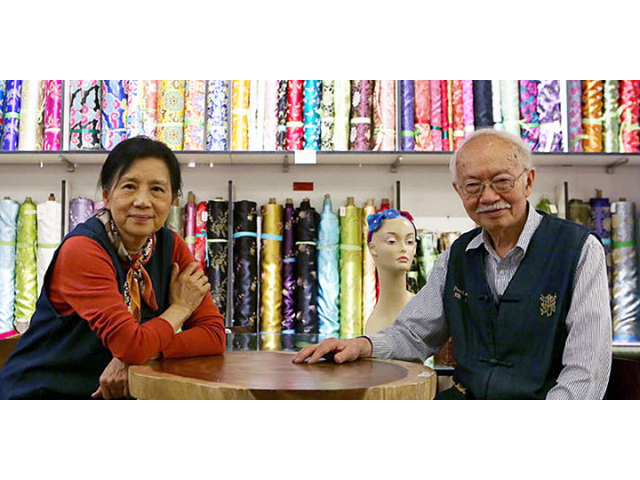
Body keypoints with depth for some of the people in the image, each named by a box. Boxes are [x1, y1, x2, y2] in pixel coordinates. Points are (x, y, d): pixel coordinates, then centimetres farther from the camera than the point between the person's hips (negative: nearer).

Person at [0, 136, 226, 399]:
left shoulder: (171, 247, -1)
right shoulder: (82, 250, -19)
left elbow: (214, 333, -6)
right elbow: (131, 346, -28)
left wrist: (137, 356, -21)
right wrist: (180, 307, -9)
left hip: (114, 395, 5)